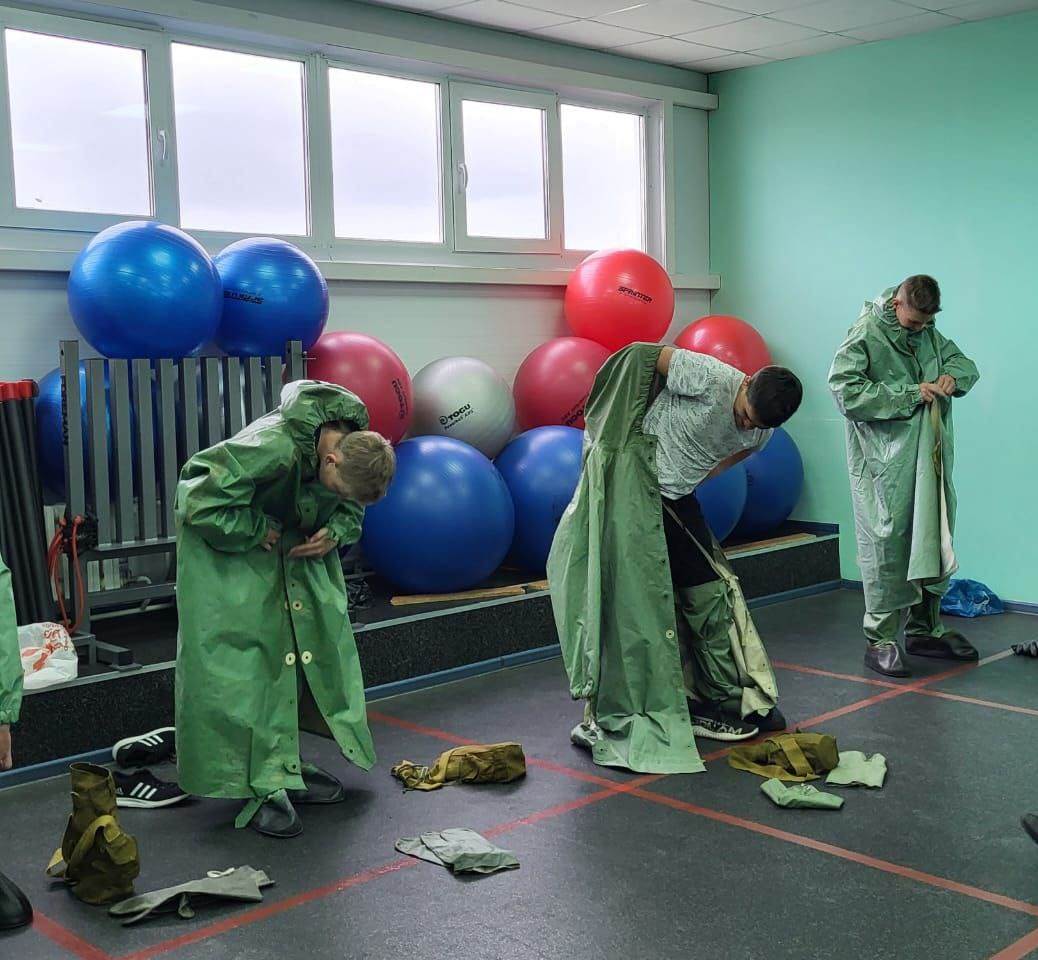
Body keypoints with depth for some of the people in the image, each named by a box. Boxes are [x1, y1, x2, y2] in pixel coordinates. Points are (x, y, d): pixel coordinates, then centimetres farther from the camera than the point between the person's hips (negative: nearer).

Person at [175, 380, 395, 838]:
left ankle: (288, 766, 16)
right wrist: (258, 531, -24)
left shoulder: (357, 445, -14)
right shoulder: (273, 447, -36)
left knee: (312, 644, 4)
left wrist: (336, 532, -14)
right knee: (246, 659, -10)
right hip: (231, 544, -7)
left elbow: (350, 507, 6)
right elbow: (199, 500, -31)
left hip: (297, 548, 7)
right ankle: (264, 787, -4)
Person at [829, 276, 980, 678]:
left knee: (932, 541, 12)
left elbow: (964, 362, 24)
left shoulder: (929, 334, 12)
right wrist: (911, 394, -18)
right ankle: (879, 640, 3)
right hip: (884, 467, -7)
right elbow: (846, 391, -20)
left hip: (929, 461, 8)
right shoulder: (865, 336, -10)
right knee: (886, 543, -6)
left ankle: (924, 629, 26)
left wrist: (953, 376, -2)